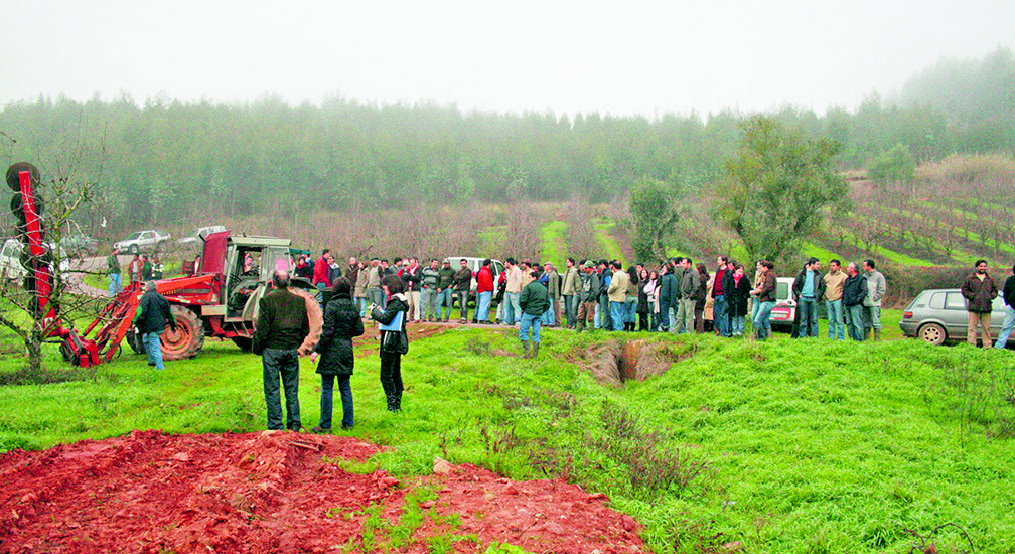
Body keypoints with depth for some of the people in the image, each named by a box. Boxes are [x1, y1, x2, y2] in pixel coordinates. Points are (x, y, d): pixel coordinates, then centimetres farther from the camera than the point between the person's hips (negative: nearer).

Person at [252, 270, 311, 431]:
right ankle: (294, 424, 15)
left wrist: (257, 348, 3)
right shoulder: (299, 300, 4)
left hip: (272, 350, -4)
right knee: (292, 389, 12)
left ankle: (275, 426, 4)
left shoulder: (267, 300, -10)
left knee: (272, 390, 3)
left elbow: (262, 328, -10)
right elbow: (305, 329, 10)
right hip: (292, 351, 4)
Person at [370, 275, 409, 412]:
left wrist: (375, 311, -5)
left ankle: (392, 405, -5)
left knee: (386, 375, -6)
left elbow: (385, 319, -20)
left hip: (391, 340, -10)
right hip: (398, 341, 10)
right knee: (395, 374, 14)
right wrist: (380, 311, 12)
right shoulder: (400, 299, 15)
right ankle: (397, 404, 20)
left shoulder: (396, 300, -15)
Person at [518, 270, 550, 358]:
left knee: (523, 332, 1)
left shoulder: (529, 286, -6)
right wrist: (541, 311, 16)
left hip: (529, 312, -6)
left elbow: (522, 300, -13)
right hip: (539, 314, 6)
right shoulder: (544, 288, 14)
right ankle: (535, 354, 8)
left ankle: (527, 353, -9)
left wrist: (523, 308, 4)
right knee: (536, 334, 10)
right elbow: (548, 303, 13)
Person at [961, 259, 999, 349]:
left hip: (987, 307, 3)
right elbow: (964, 289, 7)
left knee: (986, 328, 5)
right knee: (972, 327, -5)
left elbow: (995, 290, 21)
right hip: (974, 307, -3)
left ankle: (988, 346, 9)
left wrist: (991, 296, 2)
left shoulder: (990, 279, 16)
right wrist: (972, 296, -7)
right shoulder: (970, 279, 7)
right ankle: (971, 345, -5)